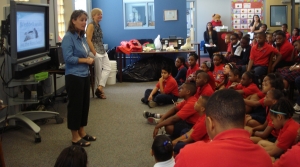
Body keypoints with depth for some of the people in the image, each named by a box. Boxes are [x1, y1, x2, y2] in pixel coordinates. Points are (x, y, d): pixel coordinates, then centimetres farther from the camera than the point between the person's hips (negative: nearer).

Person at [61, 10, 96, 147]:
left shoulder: (82, 37, 10)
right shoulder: (68, 37, -15)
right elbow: (68, 58, -21)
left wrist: (89, 59, 1)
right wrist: (86, 60, -16)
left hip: (84, 75, 9)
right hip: (74, 77, -9)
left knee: (85, 104, 15)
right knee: (75, 105, 1)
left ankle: (82, 132, 29)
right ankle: (75, 137, 12)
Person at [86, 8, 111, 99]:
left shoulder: (98, 25, 14)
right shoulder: (91, 25, -12)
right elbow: (88, 40, -18)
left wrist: (103, 50, 13)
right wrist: (95, 53, -21)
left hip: (102, 51, 9)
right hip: (96, 52, -9)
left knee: (107, 68, 3)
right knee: (98, 72, -1)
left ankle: (100, 87, 1)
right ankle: (98, 89, 9)